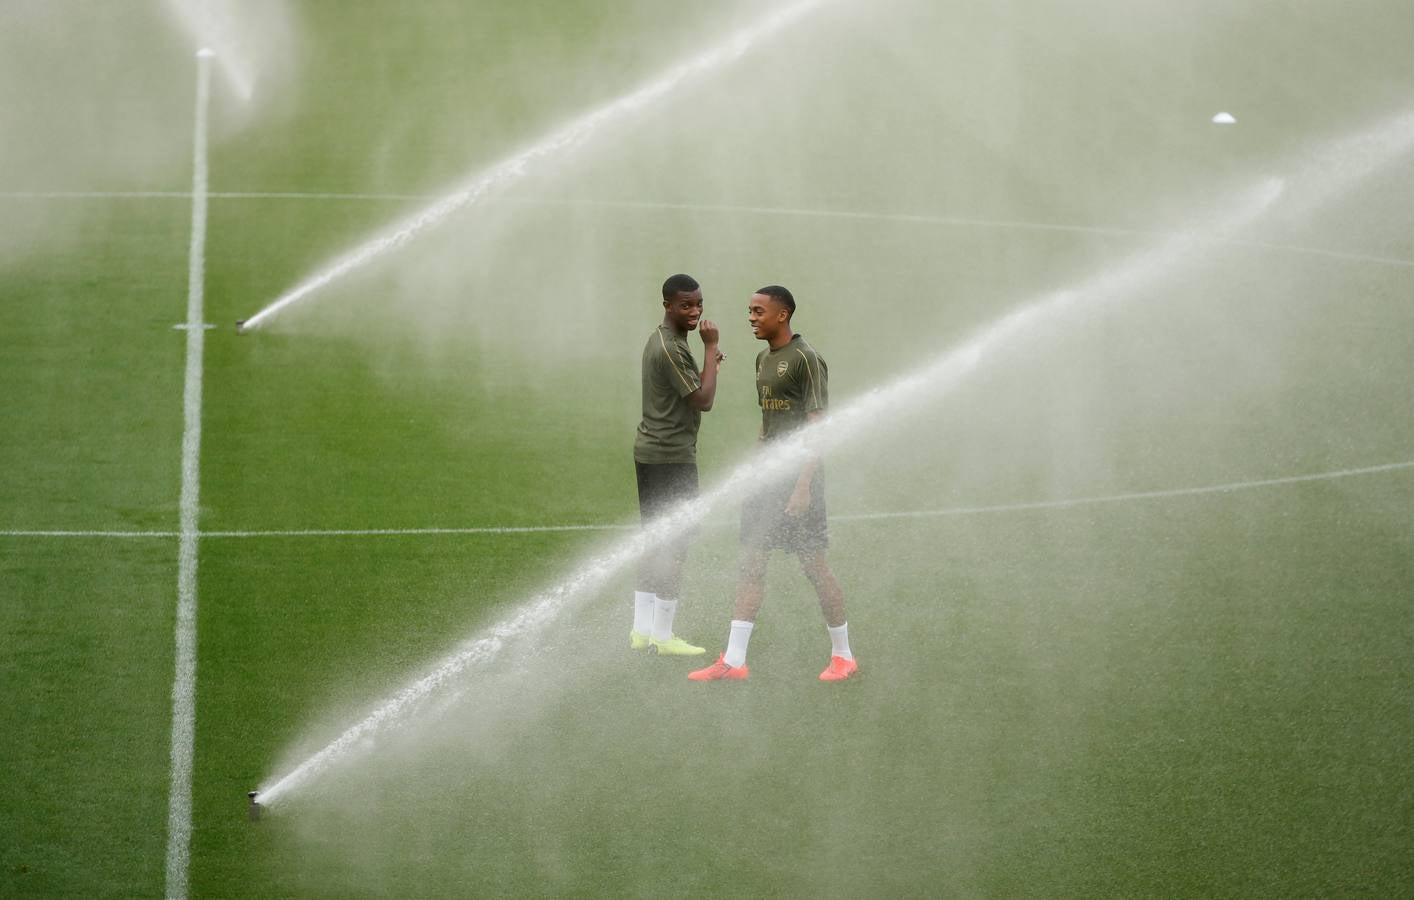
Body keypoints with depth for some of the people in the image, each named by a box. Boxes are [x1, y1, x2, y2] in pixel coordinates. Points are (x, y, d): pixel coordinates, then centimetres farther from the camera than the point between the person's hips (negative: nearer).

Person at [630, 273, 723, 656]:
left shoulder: (659, 341, 14)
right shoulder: (671, 349, -18)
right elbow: (704, 400, -18)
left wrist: (709, 365, 11)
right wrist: (711, 348, -13)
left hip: (648, 452, 10)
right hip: (671, 456, -10)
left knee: (655, 539, 13)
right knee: (675, 543, -5)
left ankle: (642, 629, 16)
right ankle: (663, 636, -1)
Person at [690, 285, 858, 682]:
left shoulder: (806, 360, -12)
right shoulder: (764, 359, 14)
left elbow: (817, 427, -15)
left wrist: (803, 486, -20)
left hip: (798, 476, -8)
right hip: (766, 476, 8)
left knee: (814, 564, -1)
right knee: (751, 562, 4)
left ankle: (843, 655, 12)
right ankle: (733, 661, 4)